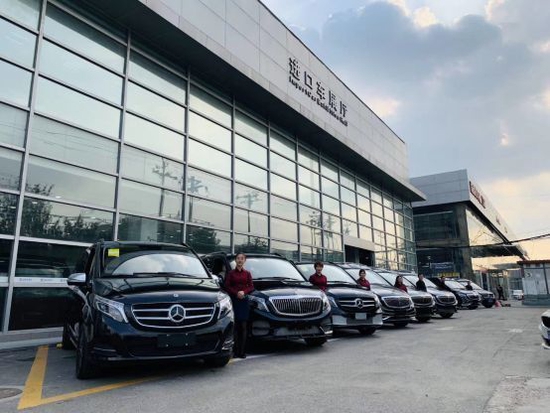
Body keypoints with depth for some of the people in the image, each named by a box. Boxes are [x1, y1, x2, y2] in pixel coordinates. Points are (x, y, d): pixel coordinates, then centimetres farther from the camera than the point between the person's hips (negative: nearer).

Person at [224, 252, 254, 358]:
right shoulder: (231, 273, 7)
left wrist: (244, 292, -12)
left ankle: (242, 351, 2)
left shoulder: (247, 273, 11)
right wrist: (236, 293, -12)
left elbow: (251, 287, 7)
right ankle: (236, 350, 1)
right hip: (234, 300, -1)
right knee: (235, 326, -4)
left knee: (244, 326, -1)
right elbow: (226, 286, 1)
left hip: (244, 301, 2)